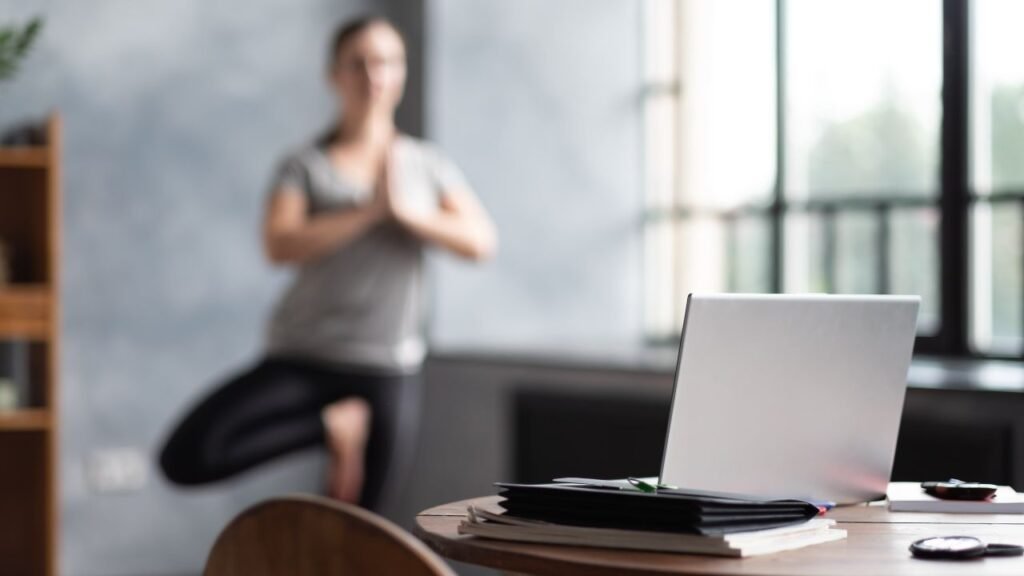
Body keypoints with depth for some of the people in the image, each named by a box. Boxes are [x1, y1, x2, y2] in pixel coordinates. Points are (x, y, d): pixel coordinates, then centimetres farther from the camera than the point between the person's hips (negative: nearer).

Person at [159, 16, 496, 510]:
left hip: (389, 368, 1)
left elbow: (481, 242, -2)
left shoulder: (428, 165, 9)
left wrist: (405, 211, -14)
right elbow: (280, 245, -14)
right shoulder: (306, 166, 2)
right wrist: (369, 211, -18)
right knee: (186, 458, -20)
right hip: (302, 357, -1)